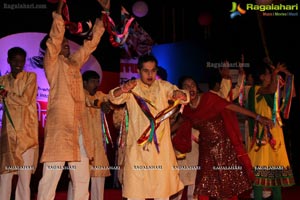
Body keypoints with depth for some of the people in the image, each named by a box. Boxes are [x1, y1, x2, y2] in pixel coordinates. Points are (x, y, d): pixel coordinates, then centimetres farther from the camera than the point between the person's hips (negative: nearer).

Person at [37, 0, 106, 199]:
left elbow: (91, 43, 23)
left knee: (82, 179, 8)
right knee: (51, 177, -7)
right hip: (59, 125, -7)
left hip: (79, 127, 7)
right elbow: (55, 37, -10)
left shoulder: (75, 62, 20)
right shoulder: (52, 62, 5)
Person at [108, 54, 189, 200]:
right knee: (135, 188, -3)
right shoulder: (132, 87, 0)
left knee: (163, 187, 8)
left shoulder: (164, 86, 6)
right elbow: (114, 98, -16)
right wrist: (122, 90, -39)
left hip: (161, 144, 2)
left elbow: (185, 98, -4)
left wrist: (180, 94, -29)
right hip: (138, 144, -2)